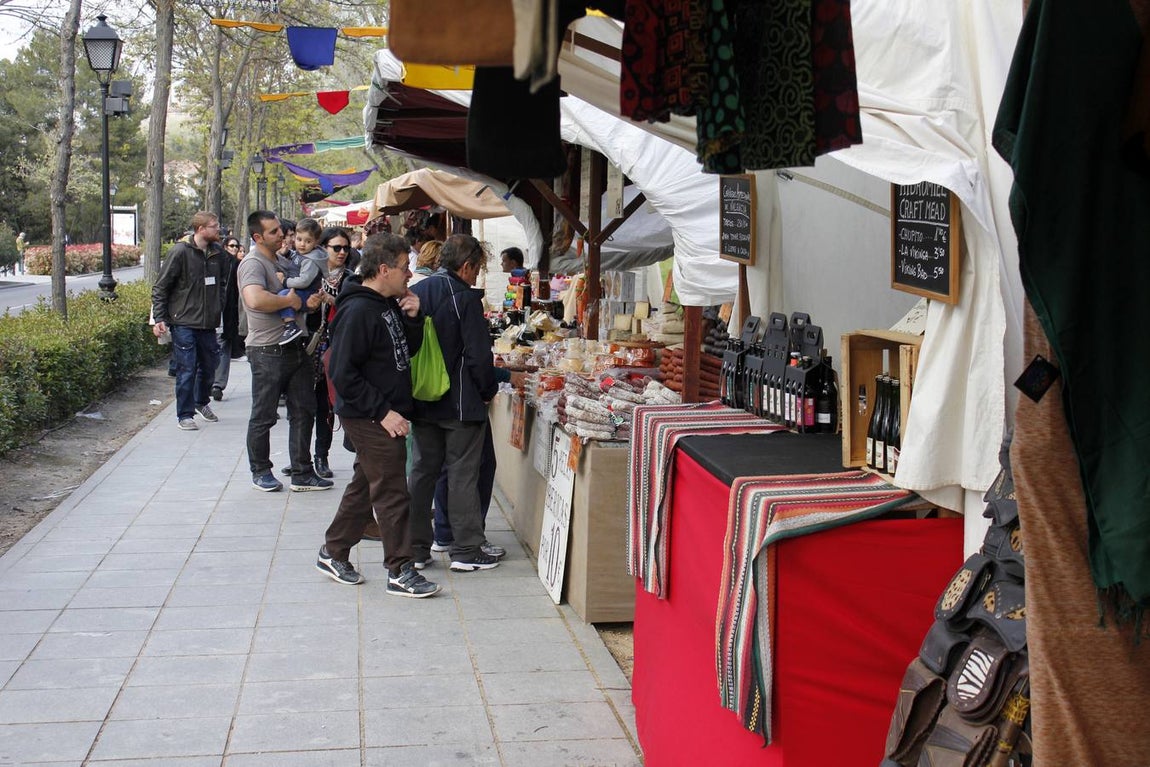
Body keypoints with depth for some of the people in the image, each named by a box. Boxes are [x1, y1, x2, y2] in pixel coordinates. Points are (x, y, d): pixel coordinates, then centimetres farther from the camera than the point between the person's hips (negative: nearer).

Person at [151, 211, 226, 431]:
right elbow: (160, 288, -7)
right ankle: (185, 415, 7)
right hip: (184, 322, -6)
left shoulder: (217, 253, 6)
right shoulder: (180, 252, -10)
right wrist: (159, 318, -12)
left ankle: (202, 402, 37)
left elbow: (222, 283, 20)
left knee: (208, 367, 14)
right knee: (186, 370, -4)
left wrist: (218, 309, 13)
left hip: (208, 322, 6)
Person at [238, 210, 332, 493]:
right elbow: (256, 300, -33)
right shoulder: (253, 263, -13)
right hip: (268, 352, -8)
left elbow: (297, 298, 26)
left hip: (295, 347, 8)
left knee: (303, 412, 9)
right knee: (263, 417, 5)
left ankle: (302, 473, 17)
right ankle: (260, 472, 20)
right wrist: (289, 300, -19)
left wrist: (310, 301, 3)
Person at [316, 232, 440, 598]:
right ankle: (400, 573, 7)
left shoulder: (390, 305, 9)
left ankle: (332, 553, 32)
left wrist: (413, 318, -2)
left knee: (365, 486, 18)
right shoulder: (358, 311, -19)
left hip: (386, 414, 10)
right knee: (392, 493, -3)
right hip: (370, 418, -10)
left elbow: (408, 351, 16)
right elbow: (343, 373, -22)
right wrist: (383, 412, -22)